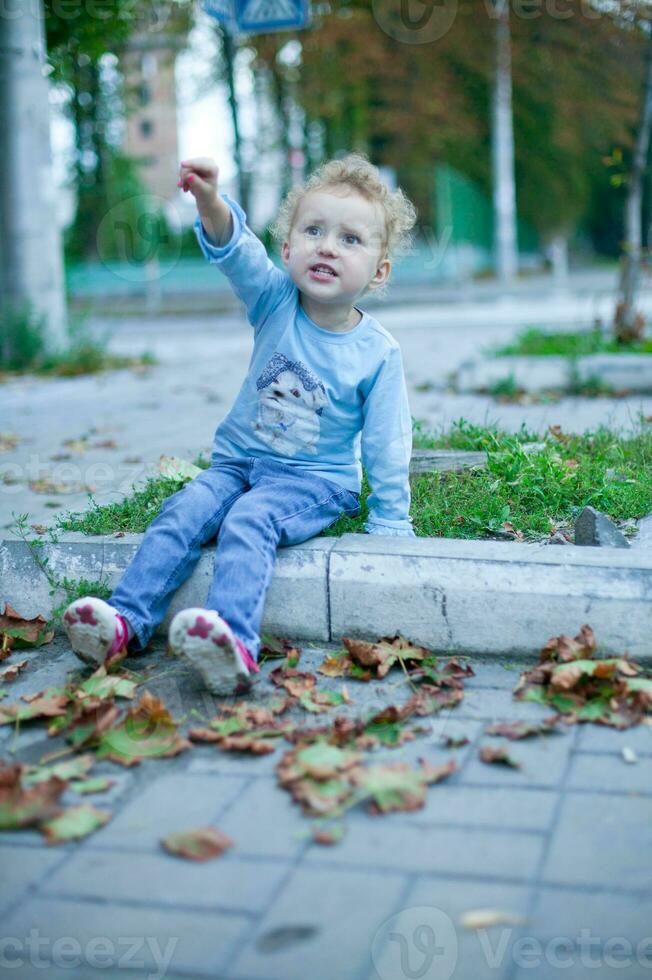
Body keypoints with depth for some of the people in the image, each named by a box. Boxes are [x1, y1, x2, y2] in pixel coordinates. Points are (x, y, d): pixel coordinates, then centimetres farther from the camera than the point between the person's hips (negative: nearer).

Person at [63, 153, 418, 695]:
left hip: (316, 481, -4)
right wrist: (211, 203, -45)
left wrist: (389, 526, -4)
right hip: (238, 461, 4)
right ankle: (126, 620, -27)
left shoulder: (379, 353, -8)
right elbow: (235, 248, -24)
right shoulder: (277, 301, -3)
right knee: (182, 513, -22)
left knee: (248, 522, -32)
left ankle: (236, 640, -50)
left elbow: (387, 447, -4)